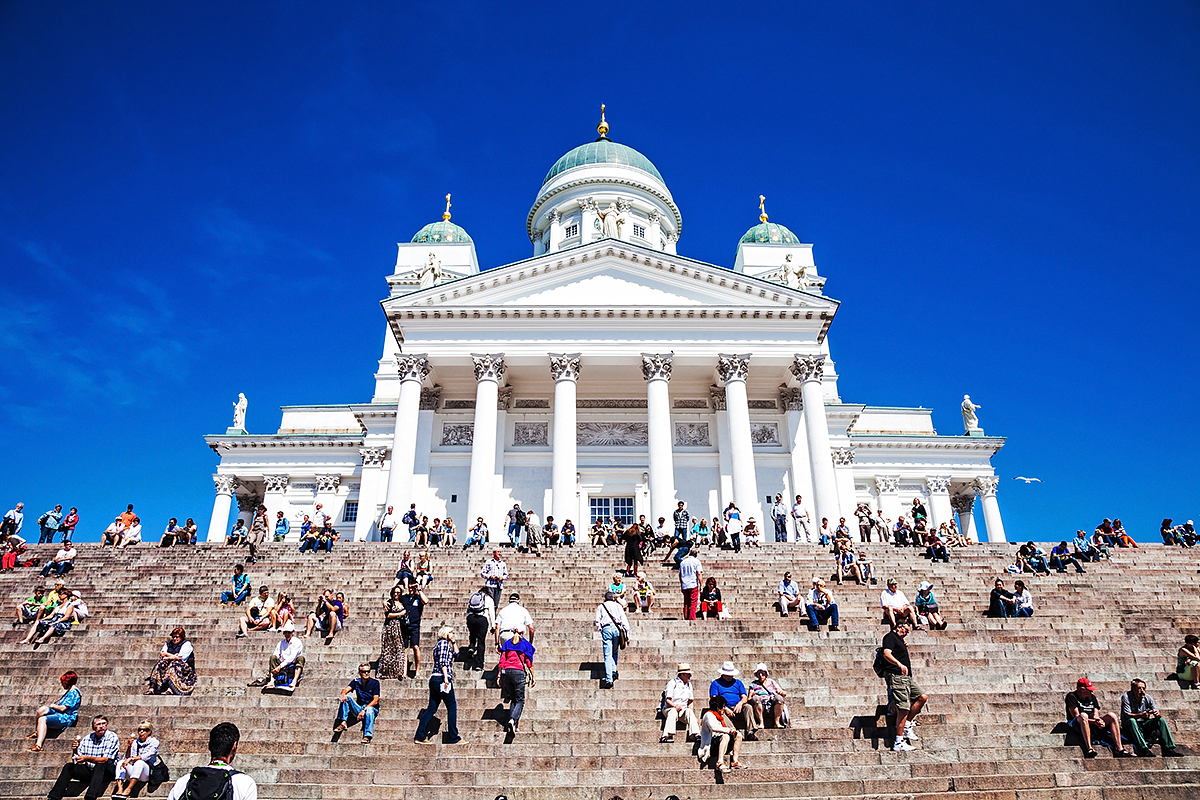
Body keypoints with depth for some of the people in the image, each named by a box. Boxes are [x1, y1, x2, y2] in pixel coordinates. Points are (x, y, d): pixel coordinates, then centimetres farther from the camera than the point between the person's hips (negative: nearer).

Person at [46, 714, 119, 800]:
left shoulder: (112, 737, -9)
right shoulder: (87, 739, 7)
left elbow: (105, 760, -19)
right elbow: (76, 761, 5)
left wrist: (87, 758, -32)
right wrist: (75, 751, -15)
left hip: (108, 771, -6)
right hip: (89, 770, 6)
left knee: (100, 765, -36)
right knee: (68, 766, -8)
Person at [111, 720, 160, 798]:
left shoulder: (154, 742, 5)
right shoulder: (135, 742, 17)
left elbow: (147, 756, -11)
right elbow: (127, 758, 8)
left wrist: (131, 759, -21)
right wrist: (129, 746, -5)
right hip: (133, 774, 5)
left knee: (139, 762, -34)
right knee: (120, 762, -18)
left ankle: (128, 789, -43)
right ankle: (119, 789, -36)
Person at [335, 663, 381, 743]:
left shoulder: (375, 683, -5)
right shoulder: (356, 682, 8)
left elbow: (375, 701, -13)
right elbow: (345, 690, -8)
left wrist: (364, 709, -27)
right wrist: (343, 694, -34)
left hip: (372, 707, -4)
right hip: (359, 708, 4)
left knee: (369, 710, -39)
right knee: (346, 697, -15)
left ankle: (367, 736, -51)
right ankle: (343, 723, -24)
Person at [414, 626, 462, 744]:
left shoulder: (442, 643, 22)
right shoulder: (444, 643, -7)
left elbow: (456, 653, 33)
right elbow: (443, 662, -17)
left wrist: (453, 641, 24)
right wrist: (446, 677, -23)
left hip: (434, 679, 10)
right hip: (441, 678, -10)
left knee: (432, 708, 9)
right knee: (452, 707, -2)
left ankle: (419, 736, 6)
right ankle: (453, 737, 0)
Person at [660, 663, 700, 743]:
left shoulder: (689, 685, 18)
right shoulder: (672, 683, -2)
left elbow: (691, 702, 17)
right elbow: (667, 700, -9)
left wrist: (693, 717, 2)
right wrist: (675, 706, -30)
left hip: (683, 710, 4)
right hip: (669, 708, -4)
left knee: (689, 711, -29)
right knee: (673, 711, -39)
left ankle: (694, 734, -39)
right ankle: (667, 735, -50)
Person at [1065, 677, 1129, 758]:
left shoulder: (1092, 697, 21)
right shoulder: (1071, 696, -1)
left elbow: (1096, 714, 12)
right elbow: (1076, 715, -11)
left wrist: (1100, 721, -14)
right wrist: (1094, 721, -21)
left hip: (1094, 723, 7)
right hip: (1078, 724, -6)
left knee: (1111, 716, -13)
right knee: (1083, 715, -40)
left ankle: (1119, 748, -24)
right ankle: (1089, 748, -53)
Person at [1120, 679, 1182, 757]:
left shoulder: (1148, 698, 1)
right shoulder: (1126, 697, -13)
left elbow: (1157, 714, -4)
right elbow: (1127, 715, -22)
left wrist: (1157, 714, -29)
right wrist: (1141, 715, -40)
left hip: (1143, 725, 5)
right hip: (1129, 726, -5)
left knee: (1161, 720, -15)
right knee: (1131, 721, -38)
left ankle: (1168, 749, -21)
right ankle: (1143, 750, -46)